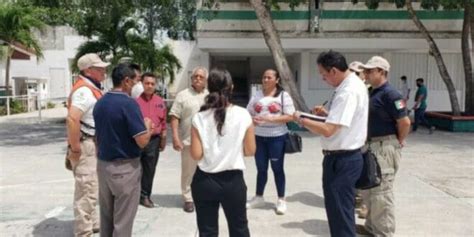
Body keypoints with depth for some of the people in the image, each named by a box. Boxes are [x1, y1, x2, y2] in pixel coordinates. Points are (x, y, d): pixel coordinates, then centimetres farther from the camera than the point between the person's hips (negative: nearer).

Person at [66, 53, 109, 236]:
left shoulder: (92, 88, 14)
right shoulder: (84, 90, -19)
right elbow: (72, 119, -30)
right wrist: (75, 148, -25)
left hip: (93, 145, 11)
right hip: (85, 146, -11)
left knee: (90, 189, 21)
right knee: (87, 190, -2)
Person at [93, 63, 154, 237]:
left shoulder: (100, 103, 6)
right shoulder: (129, 103, -18)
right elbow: (142, 141, -20)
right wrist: (147, 126, 0)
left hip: (103, 164, 8)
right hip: (124, 167, -7)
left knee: (106, 216, 19)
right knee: (123, 220, 5)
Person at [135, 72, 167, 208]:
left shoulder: (160, 102, 5)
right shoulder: (135, 99, -7)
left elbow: (163, 122, 11)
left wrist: (163, 139, 11)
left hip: (153, 140, 3)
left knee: (149, 170, 10)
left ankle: (145, 196, 22)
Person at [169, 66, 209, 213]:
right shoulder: (182, 95, 0)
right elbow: (175, 118, -4)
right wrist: (175, 137, -12)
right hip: (188, 141, -2)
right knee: (188, 172, 7)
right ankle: (188, 199, 20)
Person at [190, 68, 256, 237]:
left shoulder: (199, 118, -9)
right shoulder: (243, 115, -8)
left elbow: (196, 155, -10)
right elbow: (250, 151, -2)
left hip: (204, 181, 0)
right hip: (233, 180, 0)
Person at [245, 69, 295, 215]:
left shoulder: (283, 96, -4)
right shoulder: (257, 96, 8)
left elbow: (290, 116, -10)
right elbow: (248, 114, 11)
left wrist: (271, 118, -21)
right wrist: (252, 119, -13)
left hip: (277, 137, -4)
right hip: (259, 137, 4)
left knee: (277, 169, 6)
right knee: (261, 169, 14)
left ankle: (281, 200, 19)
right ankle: (258, 197, 28)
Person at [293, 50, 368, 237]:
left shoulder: (348, 91, -24)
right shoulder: (352, 84, 10)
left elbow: (327, 130, -28)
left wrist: (301, 120, -14)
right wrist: (327, 113, 7)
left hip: (342, 160, -10)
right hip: (344, 158, 10)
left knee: (340, 213, 2)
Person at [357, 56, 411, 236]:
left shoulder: (390, 93, -17)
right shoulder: (373, 93, 12)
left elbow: (405, 122, -20)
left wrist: (398, 142, -7)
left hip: (385, 147, -10)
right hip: (371, 145, 10)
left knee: (381, 192, -1)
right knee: (368, 189, 18)